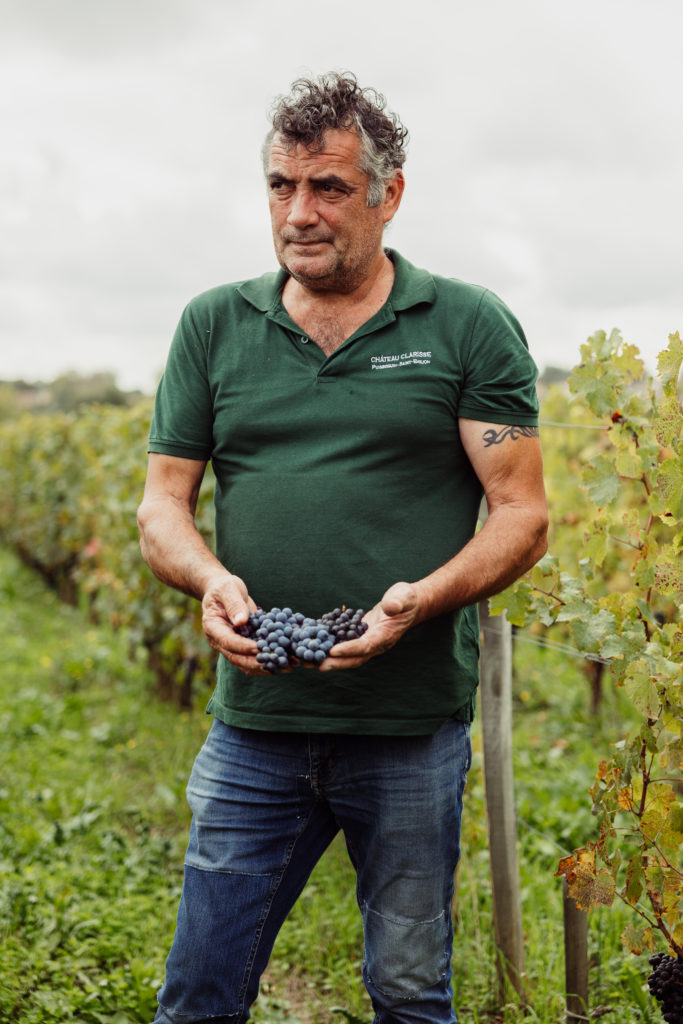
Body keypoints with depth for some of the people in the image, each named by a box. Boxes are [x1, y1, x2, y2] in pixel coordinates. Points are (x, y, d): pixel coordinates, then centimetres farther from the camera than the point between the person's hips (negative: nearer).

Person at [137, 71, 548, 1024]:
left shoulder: (471, 326, 1)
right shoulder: (213, 326, 9)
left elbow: (523, 513, -1)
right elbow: (162, 505, 9)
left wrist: (421, 599, -19)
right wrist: (210, 577, -13)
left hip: (413, 727, -2)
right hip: (254, 724, 2)